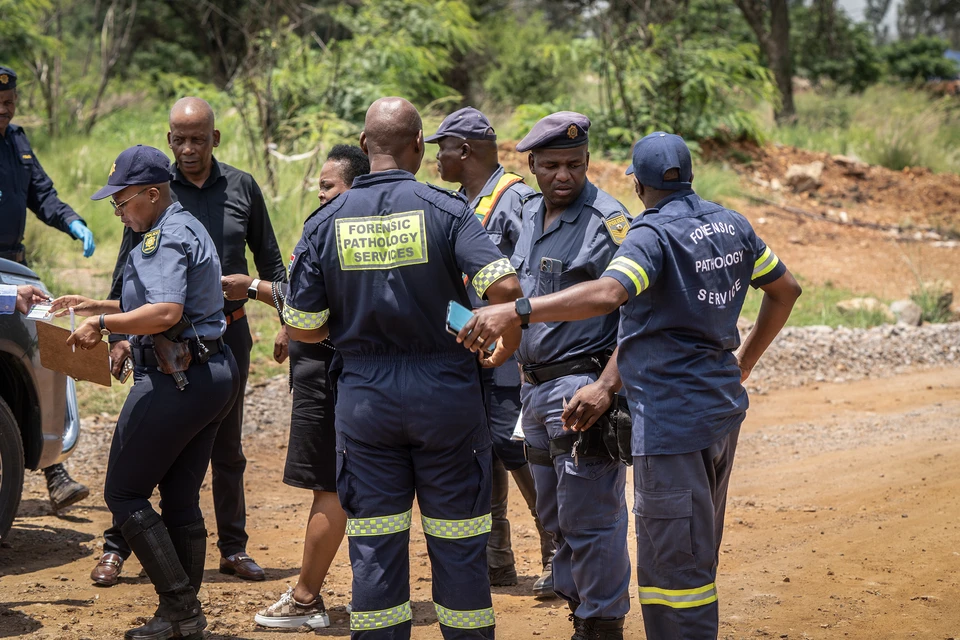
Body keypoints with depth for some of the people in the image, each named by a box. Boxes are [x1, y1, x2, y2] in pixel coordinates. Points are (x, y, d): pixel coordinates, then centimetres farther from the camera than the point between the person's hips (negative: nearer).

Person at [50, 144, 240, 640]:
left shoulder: (164, 239, -14)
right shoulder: (188, 228, 19)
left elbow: (166, 313, -28)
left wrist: (103, 324, -21)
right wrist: (96, 306, 26)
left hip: (174, 382, -10)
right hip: (214, 375, 10)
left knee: (124, 494, -2)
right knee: (181, 500, 13)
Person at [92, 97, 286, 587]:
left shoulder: (242, 188, 2)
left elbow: (269, 261, 11)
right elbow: (127, 269, 2)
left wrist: (286, 321, 7)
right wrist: (119, 335, -3)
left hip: (229, 332, 2)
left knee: (227, 447, 11)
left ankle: (233, 548, 21)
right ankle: (116, 548, 6)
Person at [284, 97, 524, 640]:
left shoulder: (327, 222, 1)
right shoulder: (446, 209, -7)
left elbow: (301, 327, 1)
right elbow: (504, 286, -18)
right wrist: (510, 345, 0)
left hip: (365, 394, 2)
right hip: (446, 388, -2)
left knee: (375, 547, 7)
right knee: (458, 544, 8)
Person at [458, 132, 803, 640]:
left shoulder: (653, 234, -15)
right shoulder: (732, 225, 10)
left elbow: (607, 294, -33)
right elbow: (784, 289, 20)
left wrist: (513, 312, -35)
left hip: (673, 420, -9)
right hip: (723, 408, 9)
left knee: (674, 562, -5)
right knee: (699, 553, 19)